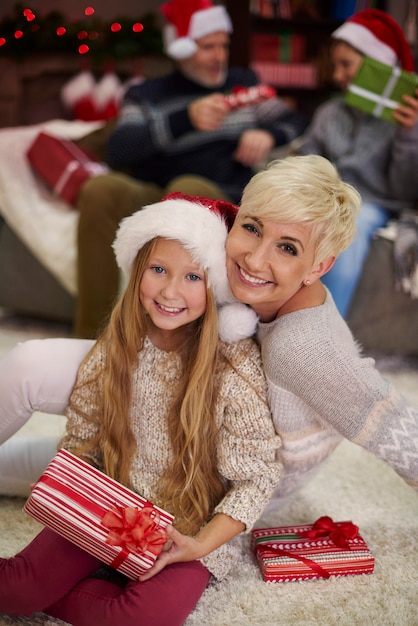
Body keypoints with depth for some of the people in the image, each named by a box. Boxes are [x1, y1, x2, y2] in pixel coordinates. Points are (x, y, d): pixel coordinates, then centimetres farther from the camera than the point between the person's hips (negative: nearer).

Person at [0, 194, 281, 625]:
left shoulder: (236, 366, -17)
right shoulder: (114, 348, -5)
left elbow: (256, 478, -11)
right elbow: (80, 444, 5)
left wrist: (202, 545, -21)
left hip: (191, 529, -2)